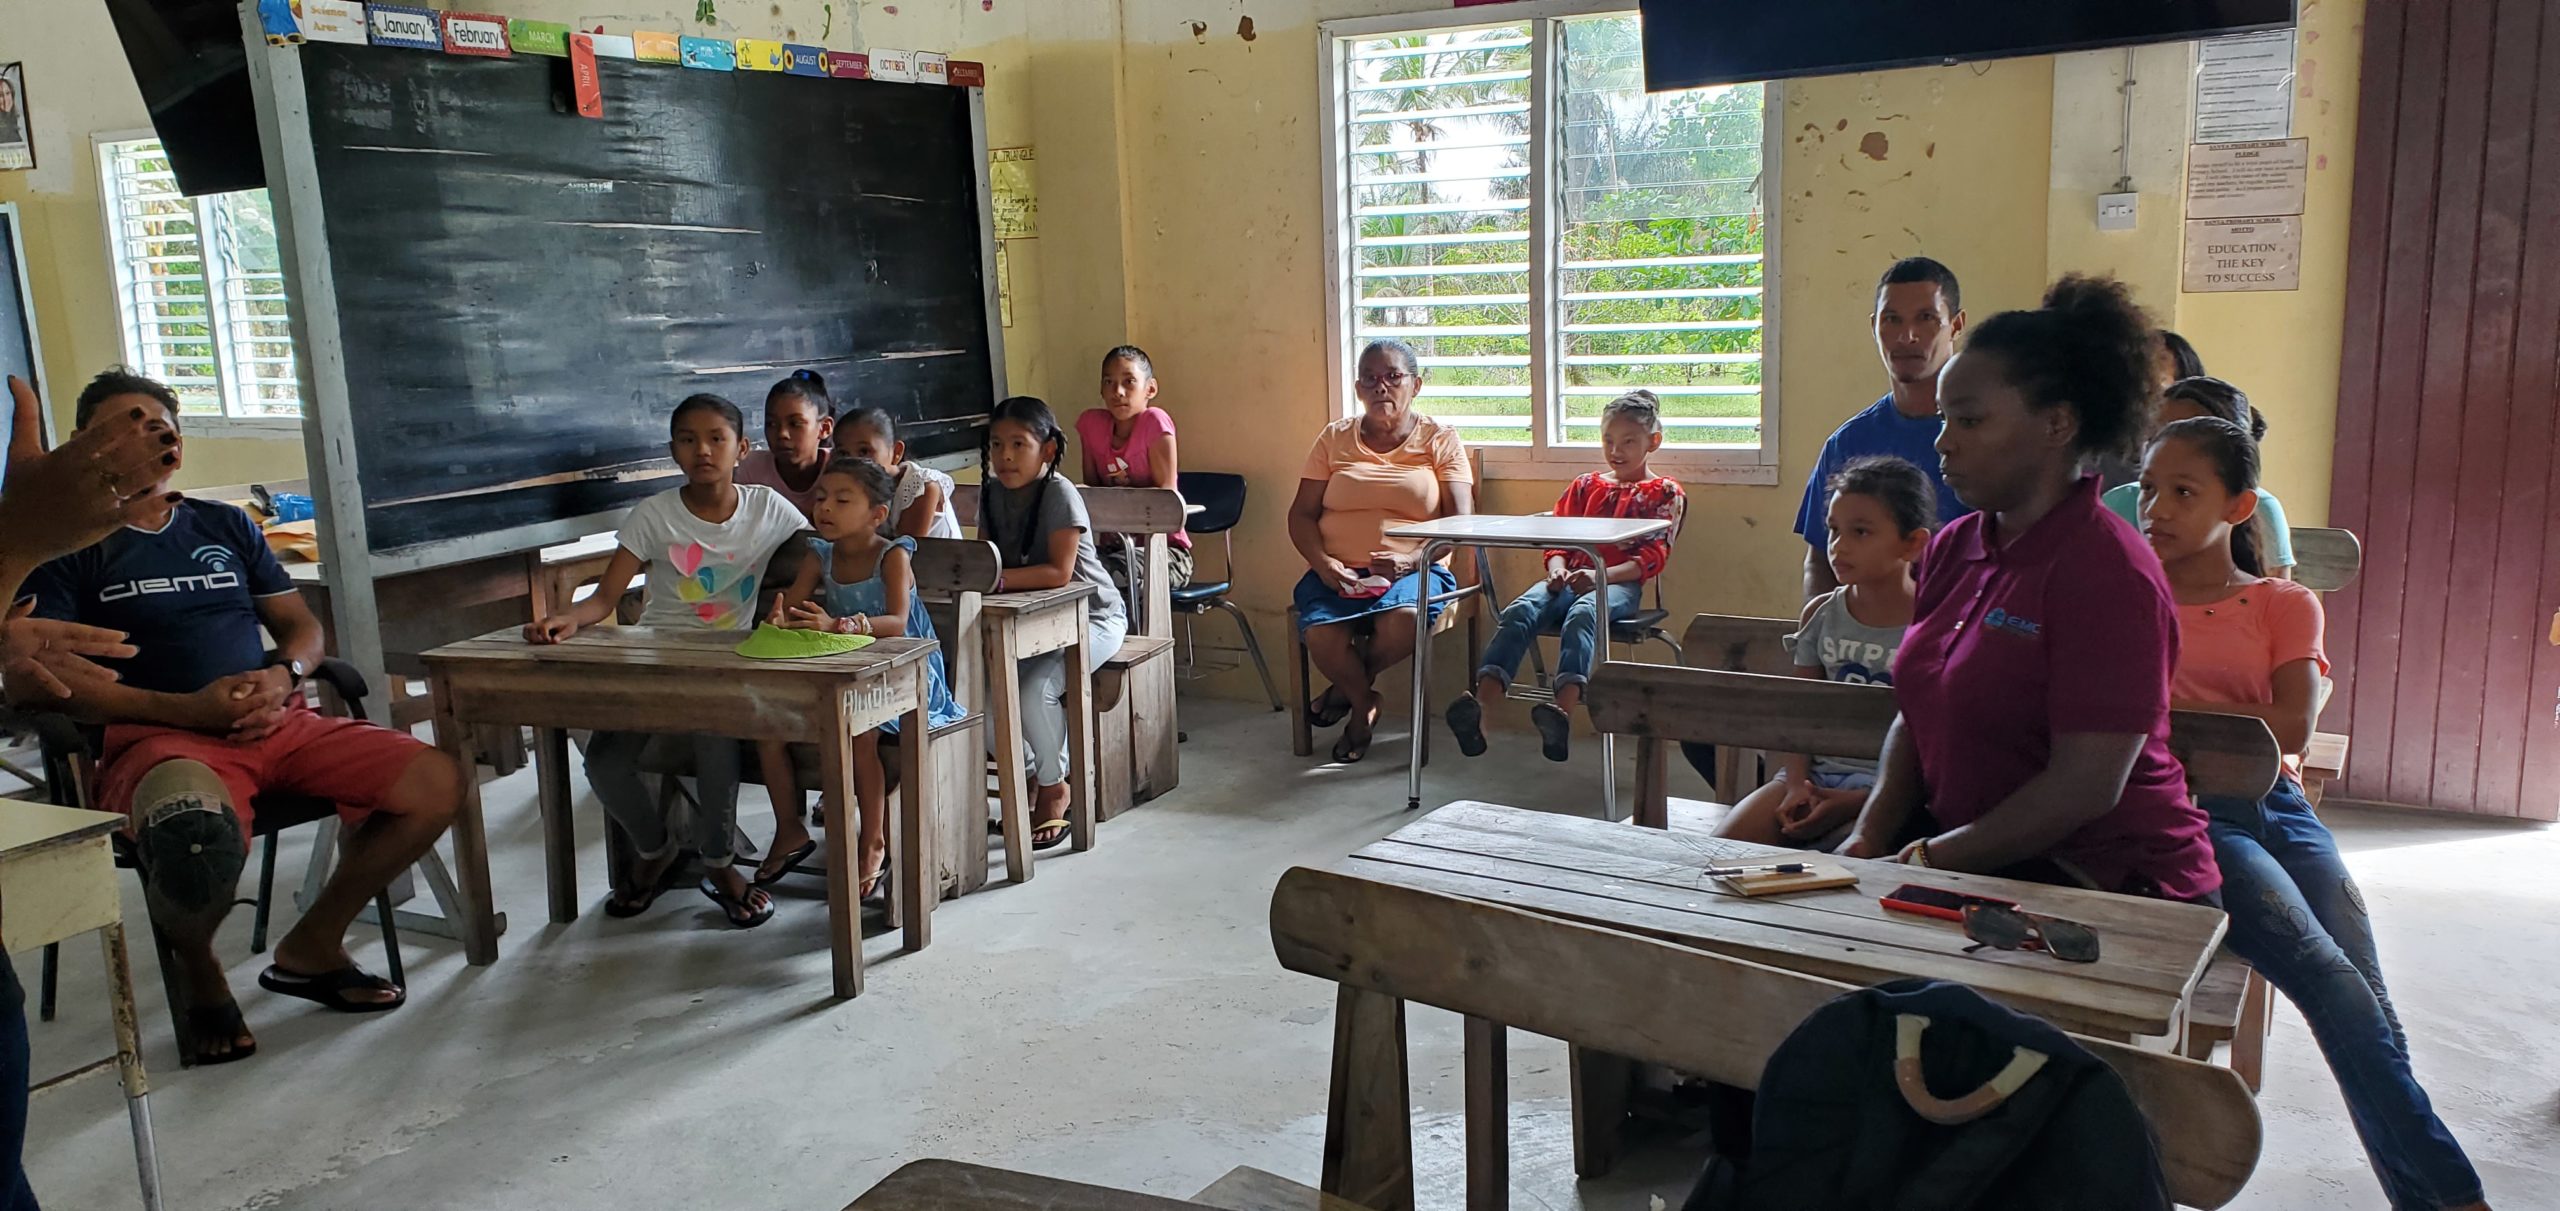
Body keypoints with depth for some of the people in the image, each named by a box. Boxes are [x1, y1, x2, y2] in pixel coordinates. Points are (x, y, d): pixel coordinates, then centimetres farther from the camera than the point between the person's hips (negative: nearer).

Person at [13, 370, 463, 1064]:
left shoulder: (227, 526, 24)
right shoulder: (69, 548, 10)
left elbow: (302, 627, 23)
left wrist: (282, 675, -3)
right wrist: (186, 708, -13)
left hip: (277, 721, 5)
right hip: (160, 738, -5)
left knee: (435, 785, -16)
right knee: (200, 838, -40)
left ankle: (311, 948, 3)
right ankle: (199, 975, -3)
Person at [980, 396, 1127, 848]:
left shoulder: (1059, 493, -19)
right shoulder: (993, 494, 2)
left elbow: (1059, 572, -27)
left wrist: (999, 579, -34)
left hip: (1092, 616, -7)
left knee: (1034, 689, -28)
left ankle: (1054, 789, -1)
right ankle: (1022, 776, 9)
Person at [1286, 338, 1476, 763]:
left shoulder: (1441, 439, 9)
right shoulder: (1334, 438, 14)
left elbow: (1459, 520, -2)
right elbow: (1301, 514, 9)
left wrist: (1412, 559, -20)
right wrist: (1322, 562, -11)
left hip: (1413, 569, -1)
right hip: (1339, 571, 1)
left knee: (1402, 621, -36)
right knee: (1320, 634, -31)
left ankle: (1348, 687, 0)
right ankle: (1363, 703, 4)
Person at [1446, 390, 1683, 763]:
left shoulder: (1664, 492, 14)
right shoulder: (1585, 485, 28)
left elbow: (1652, 557, 1)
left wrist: (1602, 574, -17)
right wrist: (1557, 568, -5)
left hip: (1620, 583, -4)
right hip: (1570, 579, 4)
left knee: (1583, 613, -39)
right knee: (1520, 610, -28)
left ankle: (1563, 712, -60)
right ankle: (1479, 707, -46)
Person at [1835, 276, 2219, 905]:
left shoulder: (2108, 570, -16)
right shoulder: (1954, 547, 9)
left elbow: (2085, 788, -20)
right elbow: (1917, 716, 12)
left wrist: (1926, 861, -17)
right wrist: (1869, 839, -4)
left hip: (2108, 878, -7)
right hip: (1972, 854, 7)